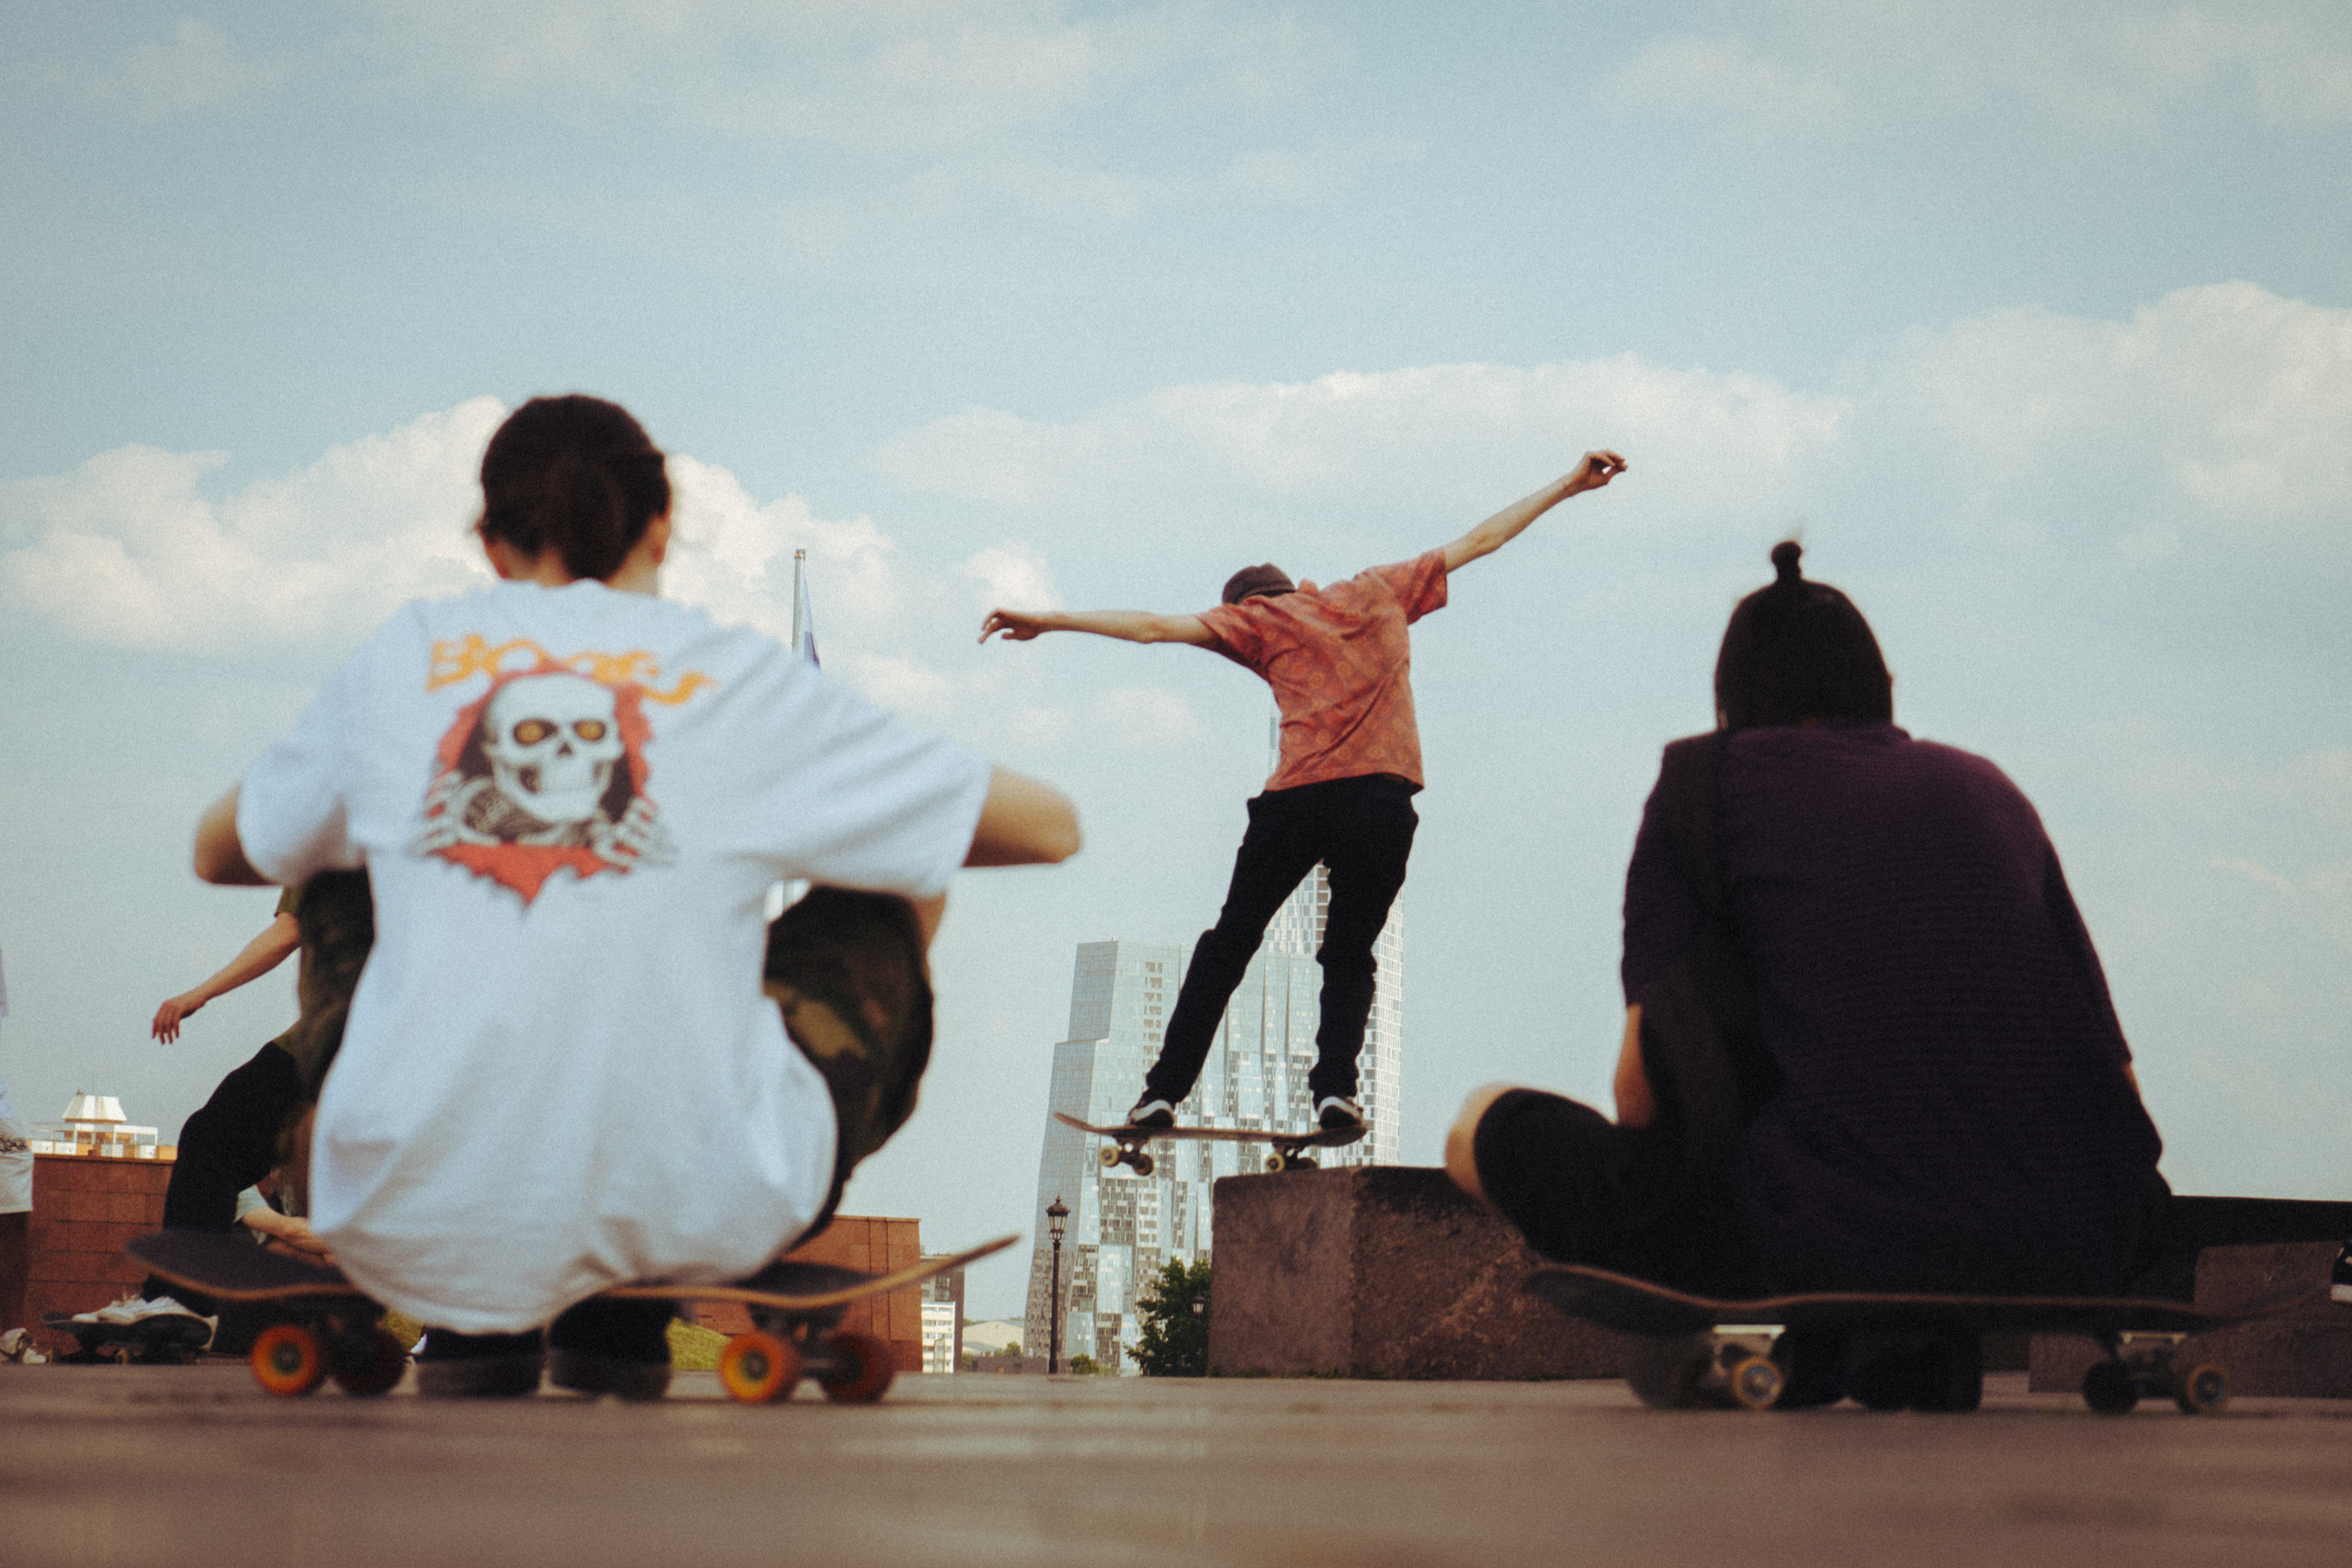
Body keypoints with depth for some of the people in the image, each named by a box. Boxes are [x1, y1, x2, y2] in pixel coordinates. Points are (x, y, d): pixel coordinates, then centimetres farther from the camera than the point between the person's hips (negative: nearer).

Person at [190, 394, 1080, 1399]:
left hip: (417, 1239, 2)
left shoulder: (407, 657, 10)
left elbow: (217, 853, 26)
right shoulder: (743, 678, 5)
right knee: (878, 918, 26)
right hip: (697, 1221, -2)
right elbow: (1050, 828, 14)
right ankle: (624, 1320, 17)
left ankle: (472, 1322, 20)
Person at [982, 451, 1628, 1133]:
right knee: (1350, 955, 11)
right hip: (1385, 796, 1)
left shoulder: (1259, 620, 15)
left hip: (1299, 796, -1)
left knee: (1228, 944, 10)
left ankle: (1164, 1090, 3)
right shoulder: (1384, 591, 22)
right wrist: (1568, 486, 37)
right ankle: (1334, 1084, -12)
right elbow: (1477, 541, 28)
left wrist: (1048, 621, 14)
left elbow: (1154, 626, 10)